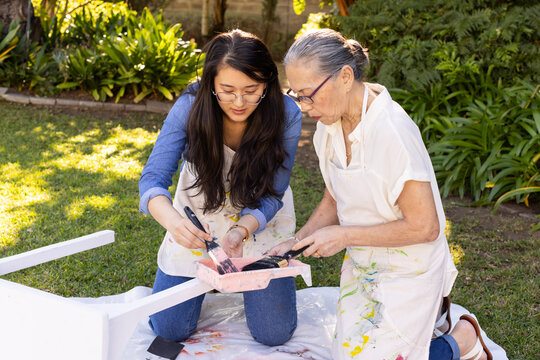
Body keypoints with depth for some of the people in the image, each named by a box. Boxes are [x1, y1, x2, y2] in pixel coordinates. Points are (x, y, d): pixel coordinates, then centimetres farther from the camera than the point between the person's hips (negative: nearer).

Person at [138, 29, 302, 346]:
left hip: (261, 221, 0)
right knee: (169, 329, 3)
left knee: (275, 334, -1)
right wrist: (172, 219, -48)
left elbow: (270, 198, -19)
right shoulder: (190, 107, -25)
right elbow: (153, 179, -26)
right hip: (197, 218, 1)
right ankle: (202, 280, 34)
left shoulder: (286, 115, -25)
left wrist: (240, 232, -39)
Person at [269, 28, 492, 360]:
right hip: (363, 267, 8)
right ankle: (428, 318, 29)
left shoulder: (393, 131, -29)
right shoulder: (330, 125, -5)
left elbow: (424, 227, -26)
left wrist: (344, 235, -23)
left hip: (408, 272, -8)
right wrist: (297, 242, -7)